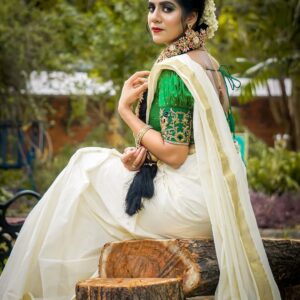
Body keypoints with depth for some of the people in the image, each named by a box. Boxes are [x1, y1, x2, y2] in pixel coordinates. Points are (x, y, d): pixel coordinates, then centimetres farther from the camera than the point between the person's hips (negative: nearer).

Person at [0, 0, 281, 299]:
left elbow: (173, 154, -19)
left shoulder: (172, 71, -17)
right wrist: (143, 152, 2)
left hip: (189, 202, -9)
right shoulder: (211, 65, 11)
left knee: (85, 175, 5)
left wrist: (126, 110, -9)